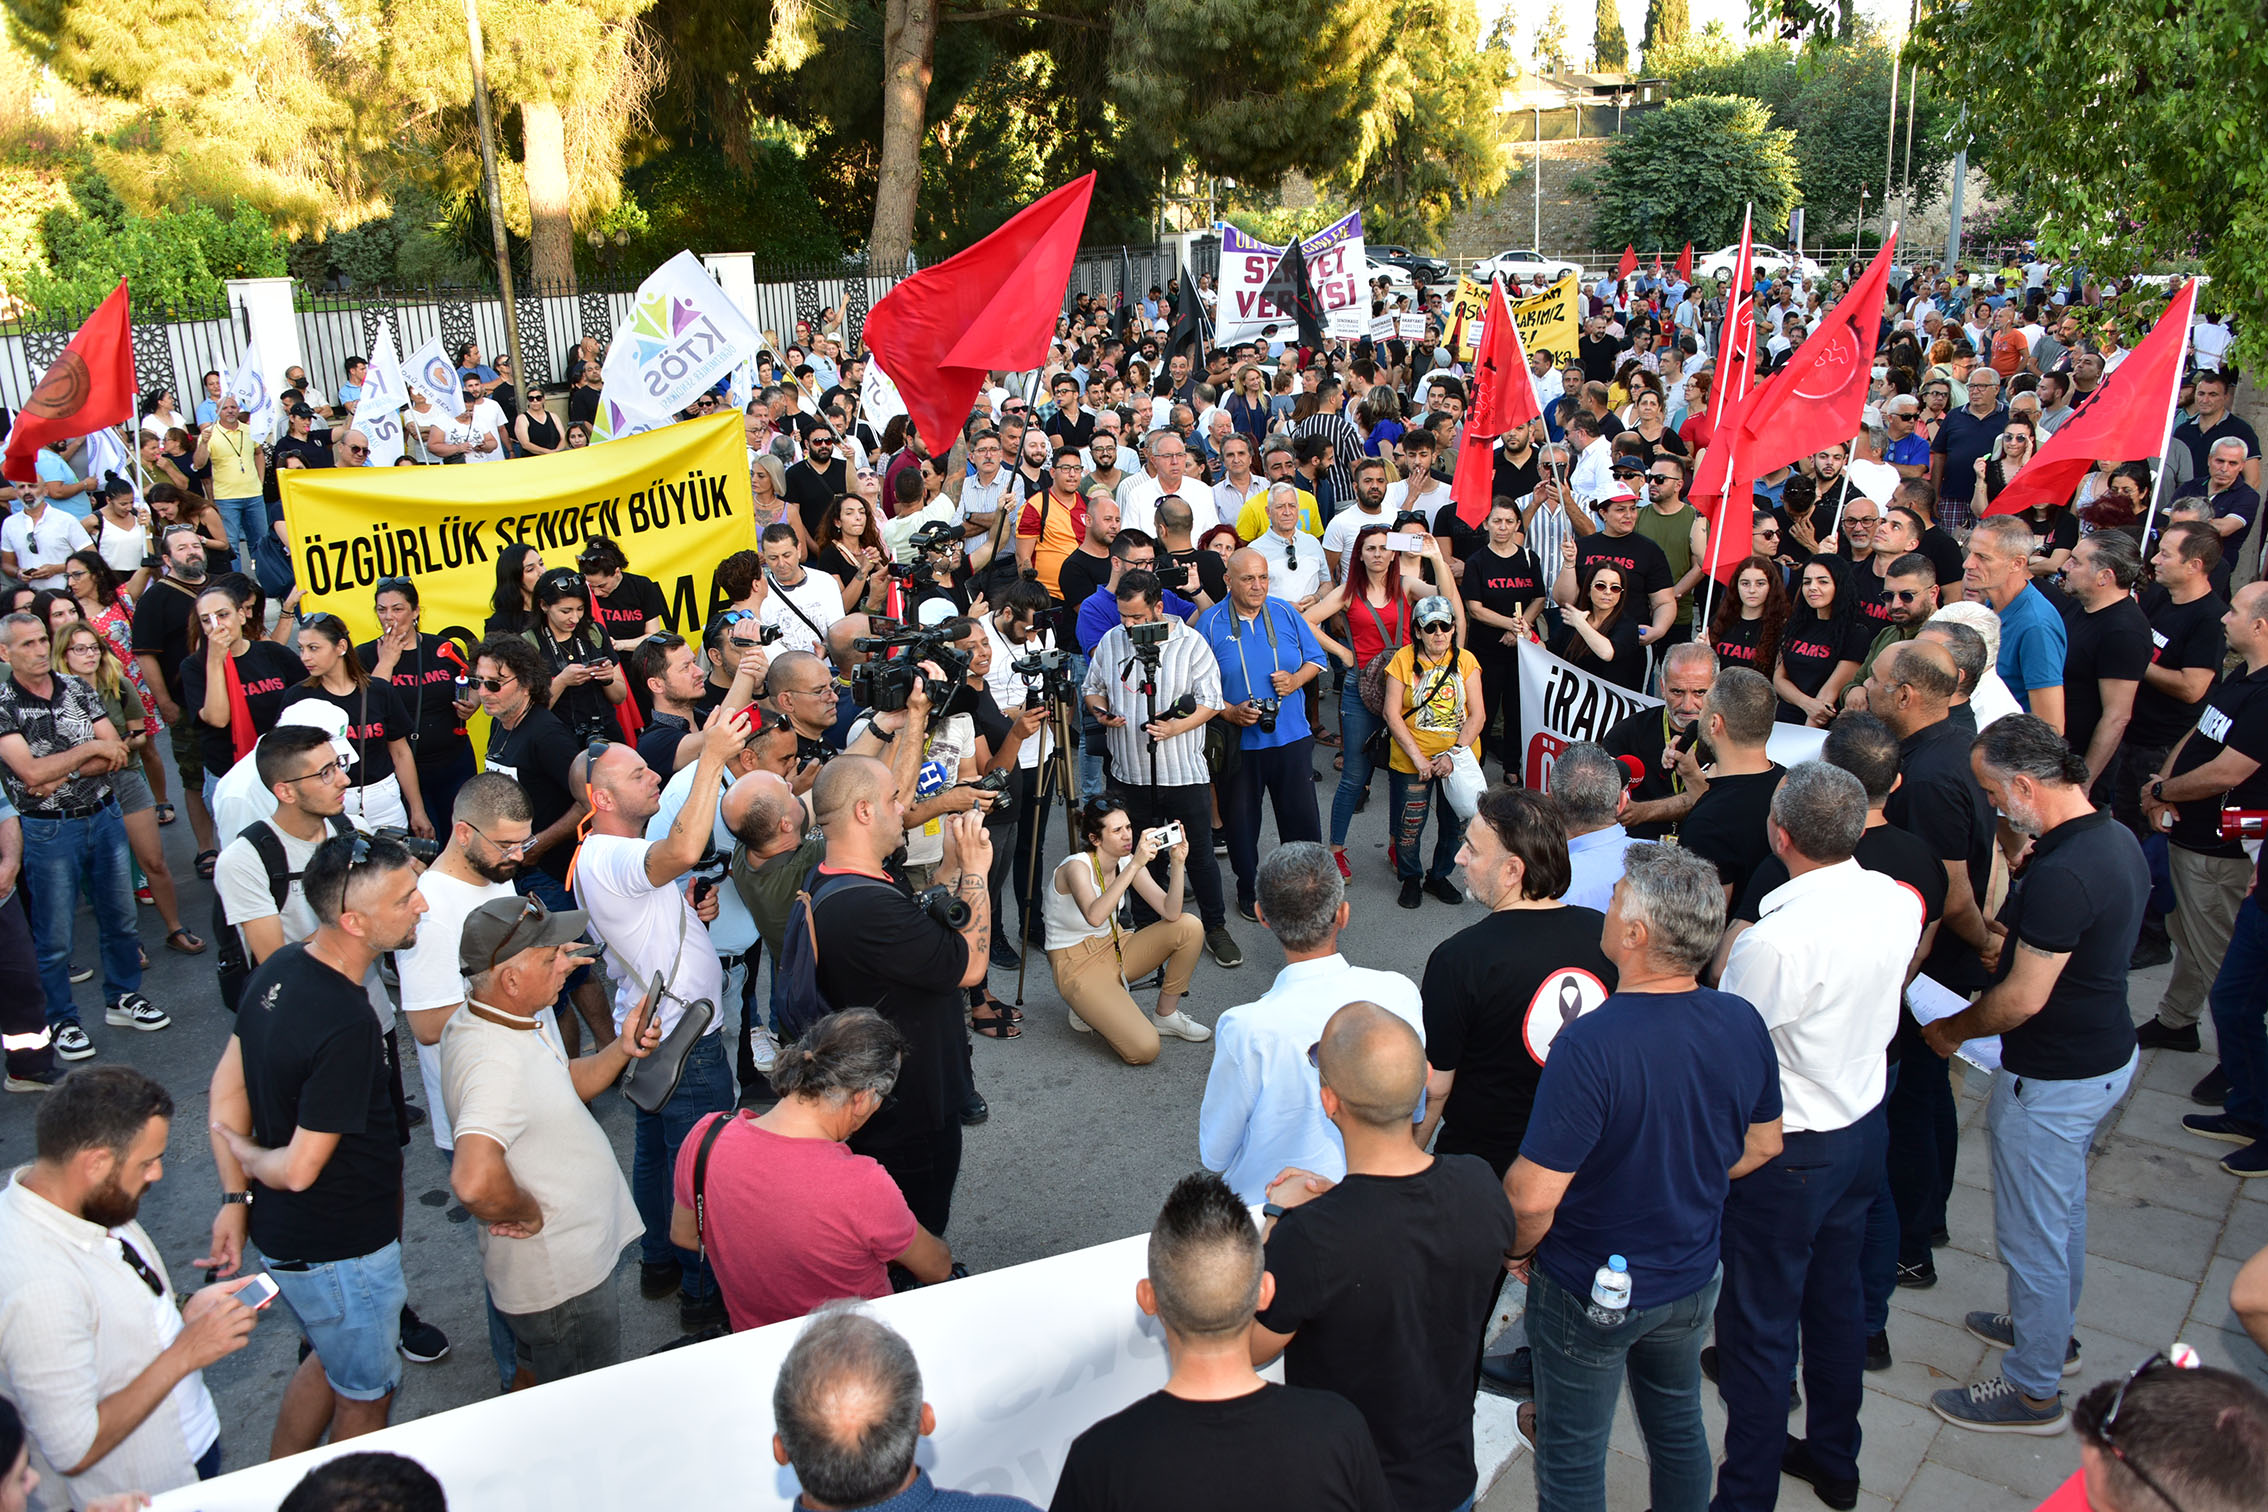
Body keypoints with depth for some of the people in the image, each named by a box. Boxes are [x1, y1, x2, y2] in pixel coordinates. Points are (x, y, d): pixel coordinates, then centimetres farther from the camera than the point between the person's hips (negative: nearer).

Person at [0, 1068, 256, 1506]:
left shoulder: (96, 1204, -6)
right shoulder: (39, 1288, -33)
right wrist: (185, 1352, -22)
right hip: (136, 1494, -7)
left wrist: (184, 1311, -6)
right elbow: (75, 1450, -27)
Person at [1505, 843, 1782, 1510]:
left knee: (1573, 1456, 16)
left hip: (1589, 1295, -6)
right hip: (1692, 1279, 6)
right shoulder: (1743, 1023, -14)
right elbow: (1762, 1145, 3)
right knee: (1678, 1425, 29)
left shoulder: (1590, 1045, -34)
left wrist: (1518, 1250, -9)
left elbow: (1533, 1197, -30)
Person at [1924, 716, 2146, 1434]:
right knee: (2063, 1207, 28)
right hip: (2107, 1053, 10)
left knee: (2031, 1232, 6)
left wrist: (1952, 1029, -9)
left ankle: (2033, 1389, 22)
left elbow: (2023, 999, -25)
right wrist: (2015, 934, 7)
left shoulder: (2061, 874, -32)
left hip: (2053, 1079, -10)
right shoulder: (2117, 839, 0)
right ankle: (2051, 1328, 48)